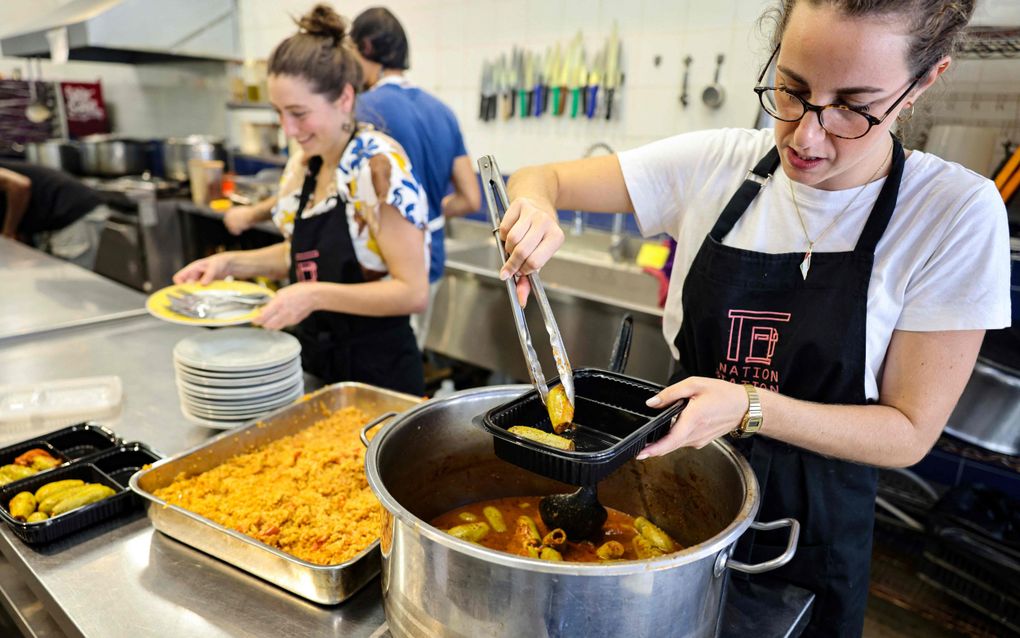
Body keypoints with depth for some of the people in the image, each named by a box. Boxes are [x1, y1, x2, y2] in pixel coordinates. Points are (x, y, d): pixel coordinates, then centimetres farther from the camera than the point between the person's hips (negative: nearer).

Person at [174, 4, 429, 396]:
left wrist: (316, 295, -30)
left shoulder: (379, 166, -20)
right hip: (315, 362, 7)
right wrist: (231, 263, 2)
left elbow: (413, 292, -22)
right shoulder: (302, 166, 2)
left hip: (376, 371, -7)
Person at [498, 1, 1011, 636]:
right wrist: (535, 206, -29)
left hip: (808, 532, -2)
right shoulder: (716, 164, -11)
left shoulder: (957, 212, -17)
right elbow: (544, 178, -5)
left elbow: (909, 431, -14)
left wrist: (750, 407, -30)